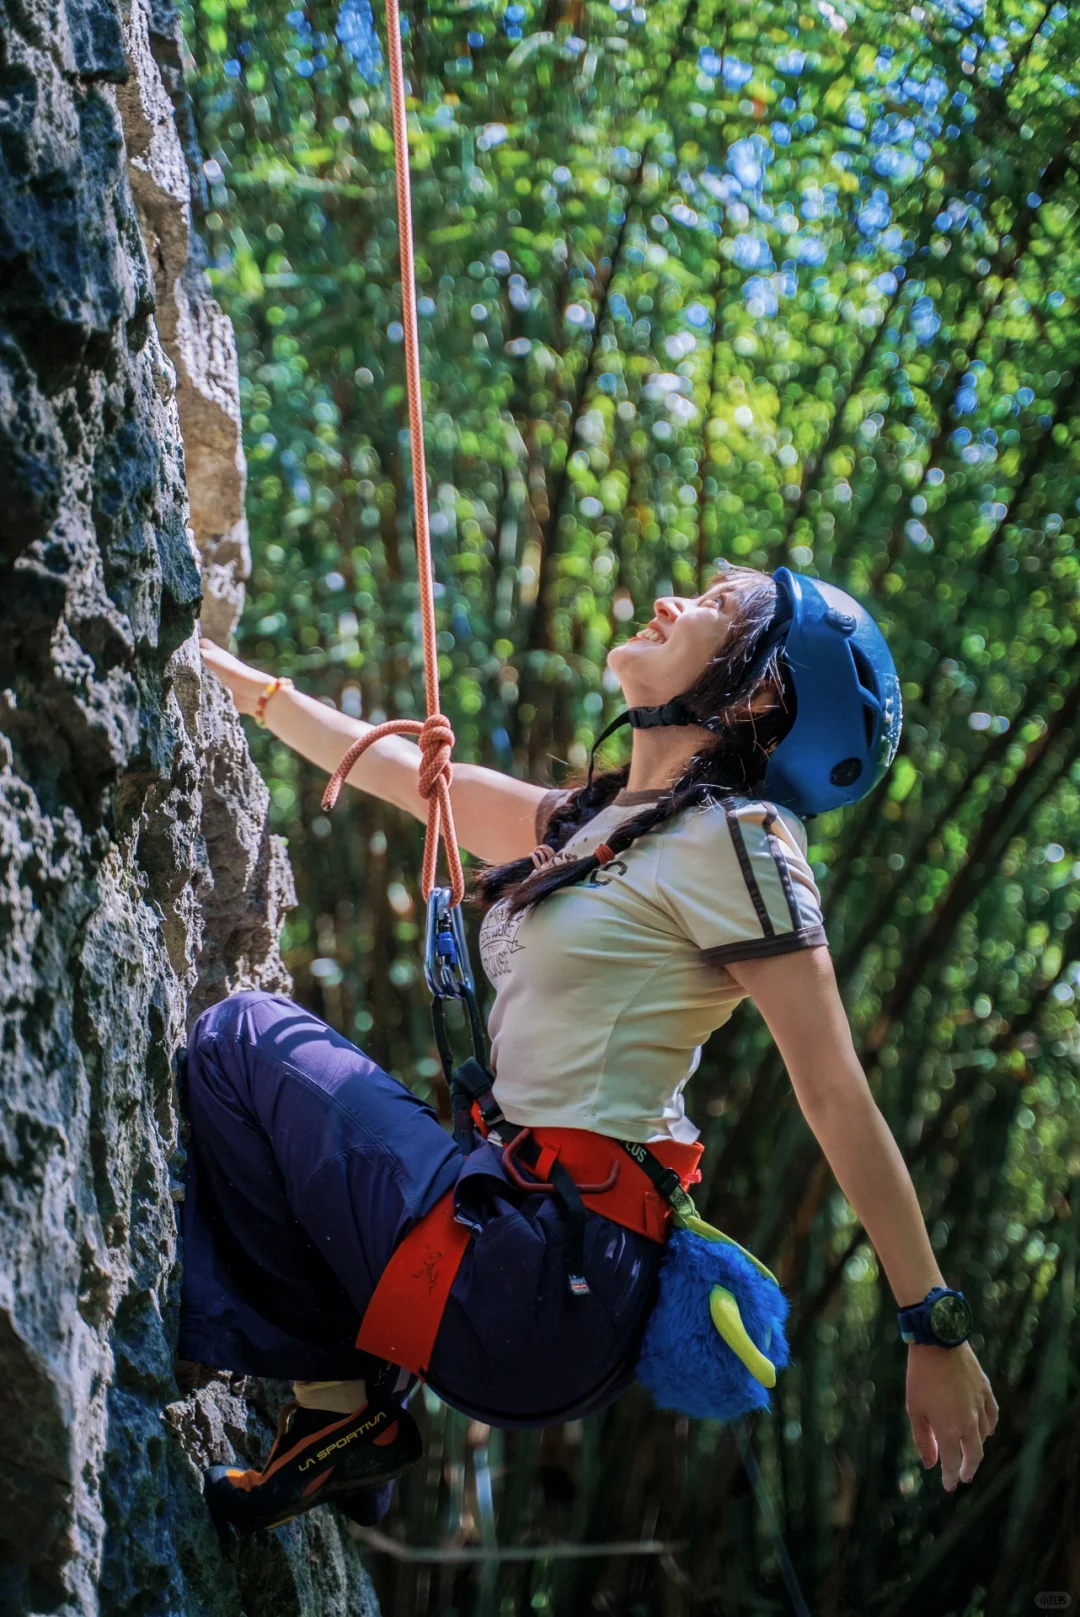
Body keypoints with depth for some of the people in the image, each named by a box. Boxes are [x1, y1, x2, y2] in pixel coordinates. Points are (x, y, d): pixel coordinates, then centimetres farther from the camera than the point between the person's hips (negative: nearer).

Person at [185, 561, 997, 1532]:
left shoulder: (736, 839, -10)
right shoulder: (590, 825, 13)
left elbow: (839, 1097, -12)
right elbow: (398, 771, 24)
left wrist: (936, 1328, -11)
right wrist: (240, 679, 28)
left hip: (554, 1282, -9)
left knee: (244, 1035, 1)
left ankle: (341, 1402, 5)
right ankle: (351, 1412, 16)